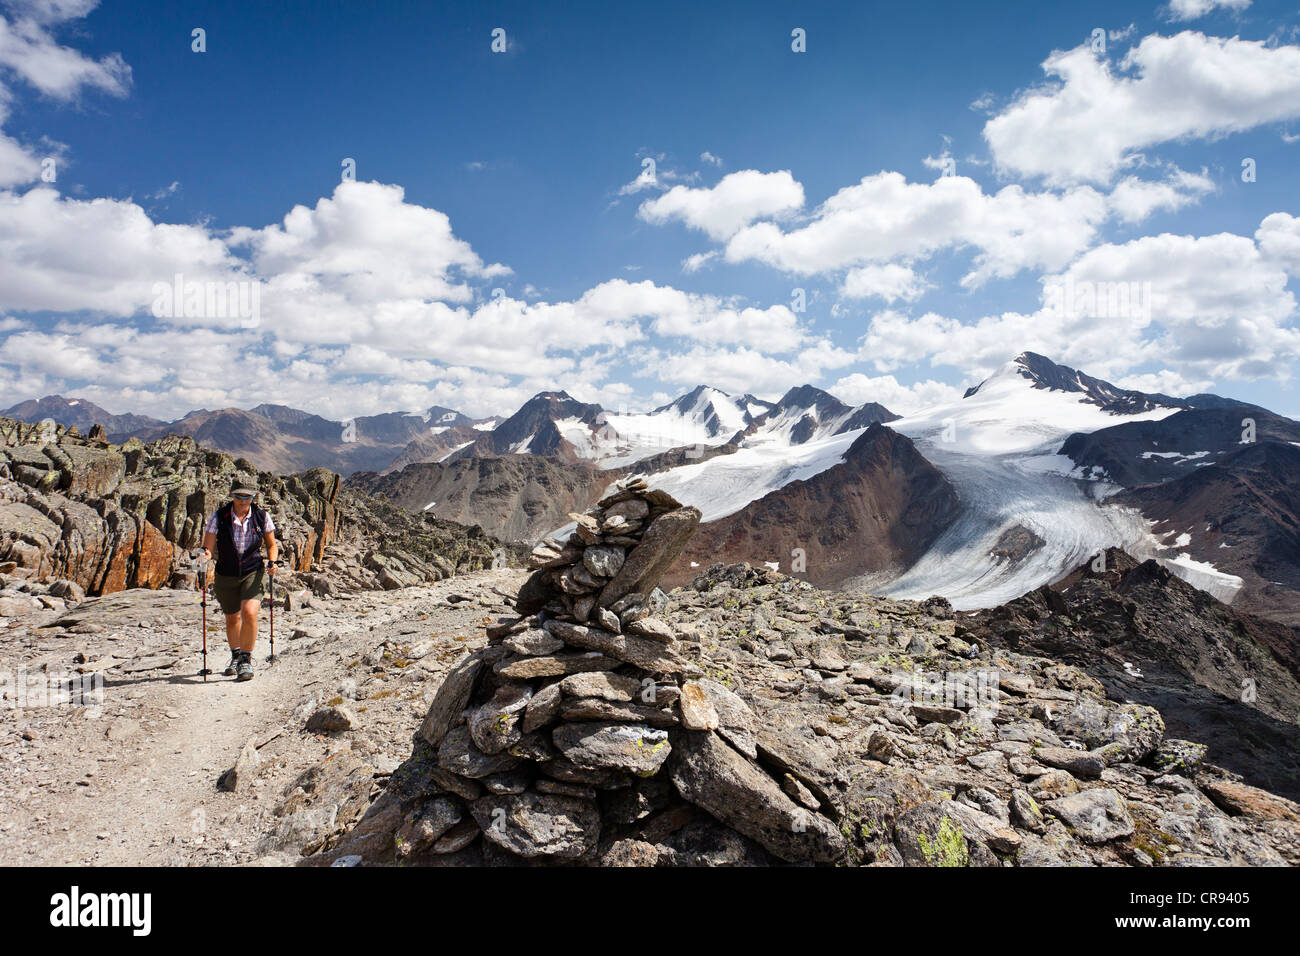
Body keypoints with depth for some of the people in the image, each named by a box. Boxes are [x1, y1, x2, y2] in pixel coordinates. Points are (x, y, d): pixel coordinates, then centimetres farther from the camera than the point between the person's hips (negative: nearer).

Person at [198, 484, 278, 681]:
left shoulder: (261, 517, -7)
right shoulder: (219, 517, -10)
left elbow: (271, 544, 5)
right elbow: (209, 548, -9)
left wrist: (272, 562, -13)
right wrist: (205, 555, -31)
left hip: (253, 572, -1)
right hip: (226, 576, 2)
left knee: (249, 613, -23)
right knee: (232, 619, 17)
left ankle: (246, 660, -7)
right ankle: (235, 656, 43)